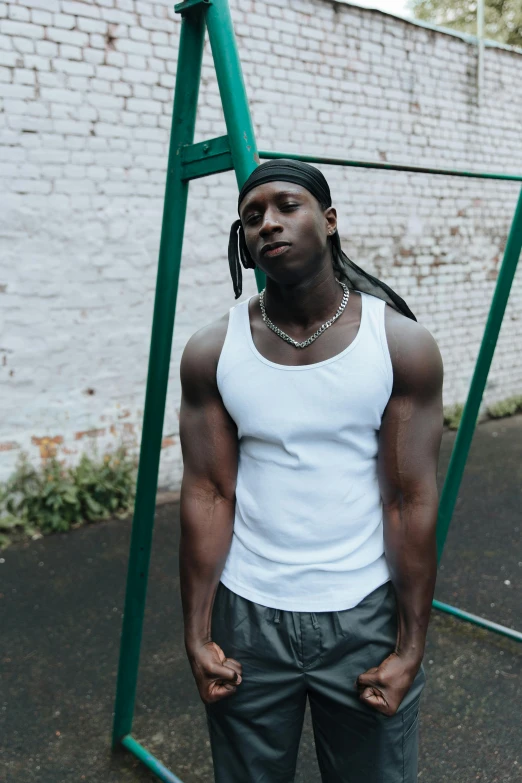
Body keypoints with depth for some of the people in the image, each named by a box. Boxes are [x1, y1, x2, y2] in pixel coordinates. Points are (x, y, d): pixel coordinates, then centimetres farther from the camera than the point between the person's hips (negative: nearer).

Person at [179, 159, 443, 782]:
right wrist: (197, 635, -4)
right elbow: (207, 495, -5)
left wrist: (410, 646, -7)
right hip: (247, 616, 1)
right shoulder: (212, 353, -6)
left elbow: (412, 502, -8)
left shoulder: (402, 344, -9)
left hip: (363, 615, 0)